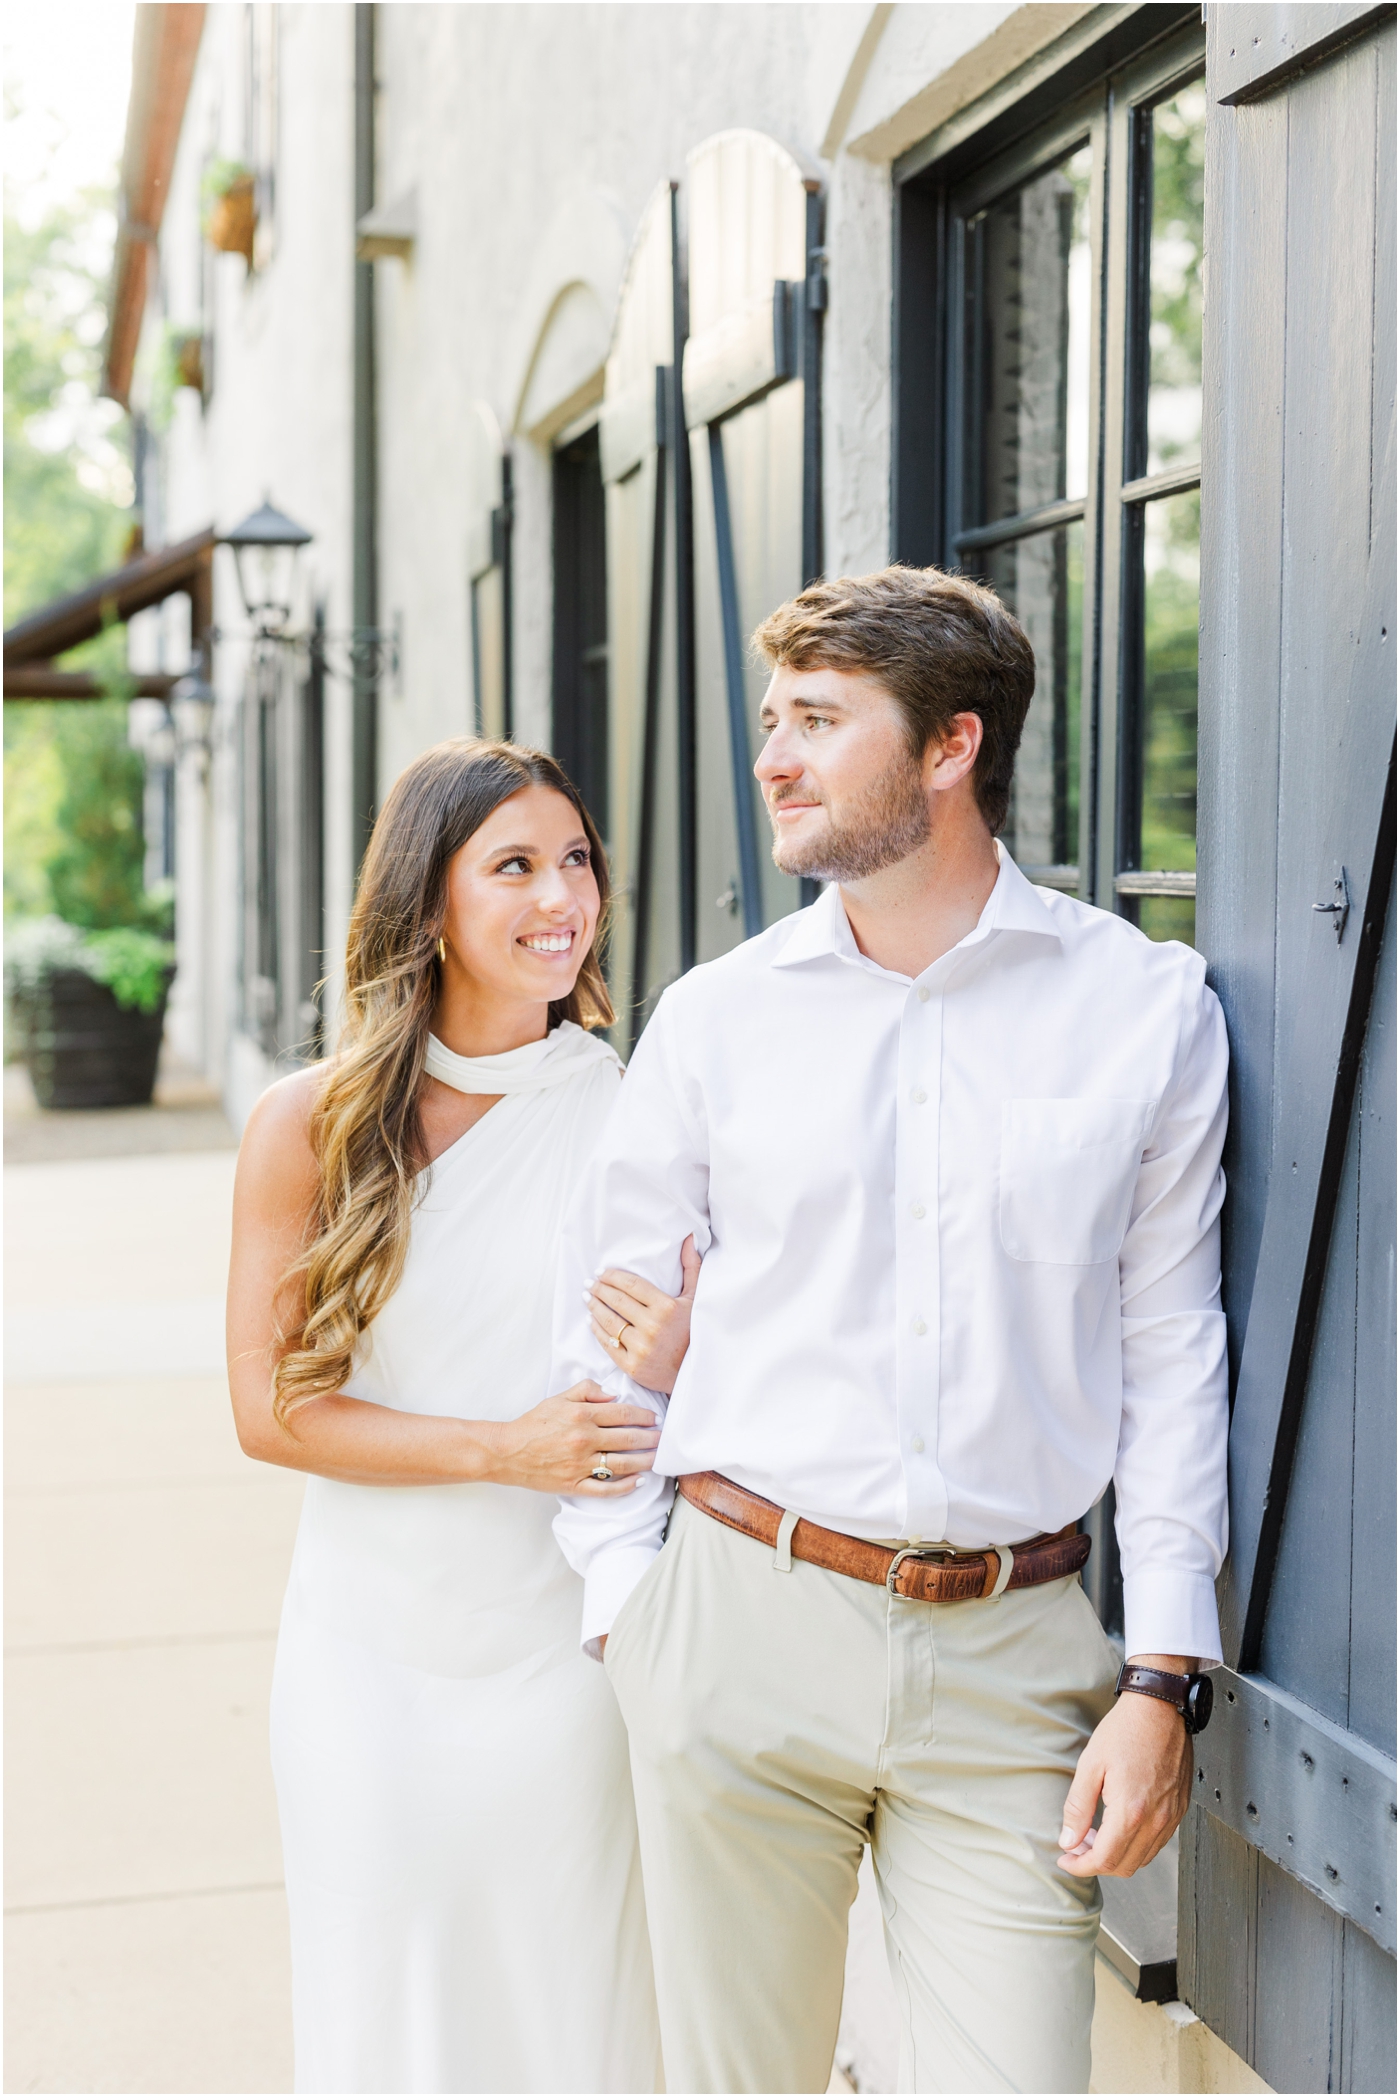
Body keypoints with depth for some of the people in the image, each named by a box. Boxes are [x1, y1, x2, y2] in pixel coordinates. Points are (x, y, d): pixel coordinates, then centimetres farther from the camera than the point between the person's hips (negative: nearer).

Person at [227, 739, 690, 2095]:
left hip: (570, 1639, 0)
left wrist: (665, 1352, -14)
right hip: (373, 1643, 0)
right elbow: (269, 1407, -6)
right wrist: (504, 1449, -16)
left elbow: (669, 1393, 7)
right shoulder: (309, 1126, -4)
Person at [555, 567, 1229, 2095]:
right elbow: (605, 1332, 10)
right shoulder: (715, 1018, 4)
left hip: (1013, 1653, -1)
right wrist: (627, 1612, 2)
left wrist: (1164, 1676, -1)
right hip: (741, 1625, 1)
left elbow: (1169, 1352, 3)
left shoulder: (1151, 1008, 1)